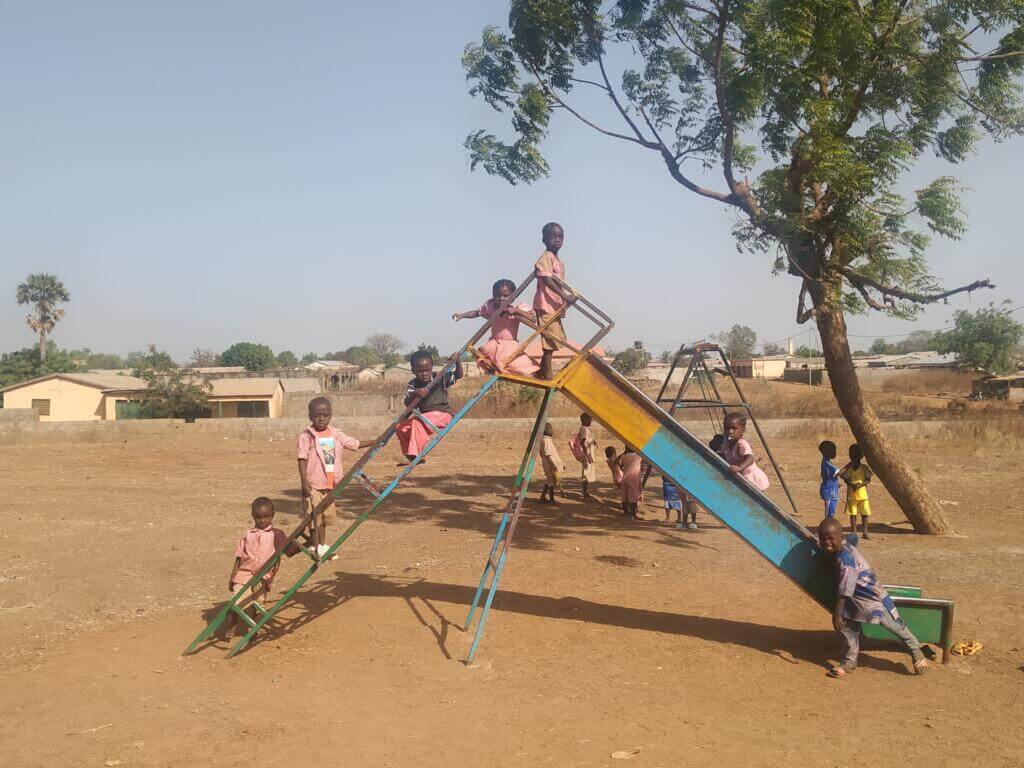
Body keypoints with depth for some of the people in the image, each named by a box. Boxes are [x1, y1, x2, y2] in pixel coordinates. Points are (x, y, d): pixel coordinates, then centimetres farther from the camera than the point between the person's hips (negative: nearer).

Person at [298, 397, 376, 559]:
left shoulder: (336, 434, 5)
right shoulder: (306, 436, -10)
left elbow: (355, 444, 11)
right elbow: (302, 459, -13)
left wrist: (375, 442, 3)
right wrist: (304, 482, -20)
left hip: (330, 484, 5)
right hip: (313, 484, -5)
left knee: (326, 515, 15)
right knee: (315, 517, 2)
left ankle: (322, 546, 31)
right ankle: (317, 547, 16)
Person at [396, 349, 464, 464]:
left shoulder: (440, 378, -2)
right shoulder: (413, 384, 3)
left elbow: (458, 375, -8)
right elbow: (407, 404, -8)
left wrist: (458, 362, -26)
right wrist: (415, 393, -28)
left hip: (442, 414, -6)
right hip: (424, 415, 6)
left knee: (418, 421, -30)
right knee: (400, 427, -3)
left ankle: (416, 456, -28)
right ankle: (409, 455, 13)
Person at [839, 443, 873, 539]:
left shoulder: (864, 467, -2)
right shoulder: (848, 467, -1)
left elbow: (868, 479, -2)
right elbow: (845, 478, 2)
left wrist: (861, 484, -19)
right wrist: (851, 484, -16)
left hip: (863, 494, 0)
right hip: (851, 494, 0)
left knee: (865, 513, 2)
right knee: (853, 513, 5)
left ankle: (865, 532, 10)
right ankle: (853, 532, 12)